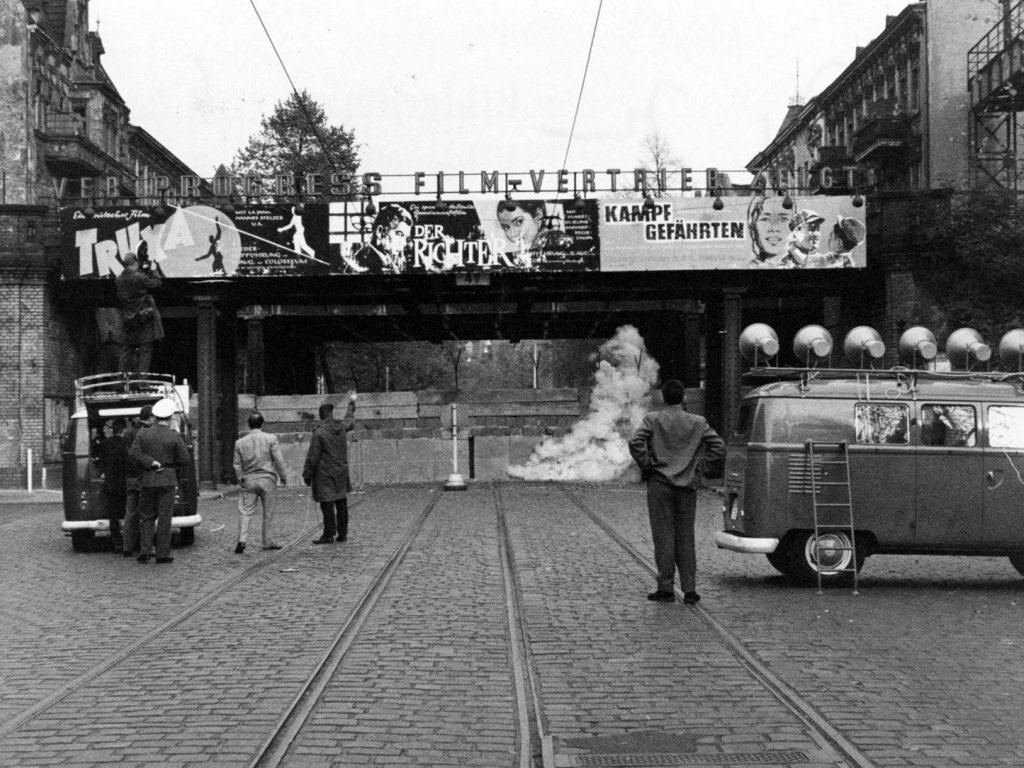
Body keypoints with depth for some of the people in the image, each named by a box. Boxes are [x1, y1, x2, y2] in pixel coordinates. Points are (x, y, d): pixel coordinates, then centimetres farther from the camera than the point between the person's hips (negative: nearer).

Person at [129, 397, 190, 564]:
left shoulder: (143, 434, 1)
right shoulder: (174, 437, -7)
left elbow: (134, 453, -10)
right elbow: (185, 459, -5)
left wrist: (151, 463, -10)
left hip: (148, 481, 2)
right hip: (167, 481, -2)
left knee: (146, 516, 13)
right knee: (164, 518, 1)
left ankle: (144, 551, 4)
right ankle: (162, 554, 1)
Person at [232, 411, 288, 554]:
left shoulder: (240, 442, 2)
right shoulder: (271, 439, -5)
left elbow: (237, 465, 5)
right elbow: (278, 460, -6)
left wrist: (241, 480, 18)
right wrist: (283, 476, 5)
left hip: (248, 480, 1)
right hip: (267, 480, -1)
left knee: (245, 512, 1)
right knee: (268, 513, 9)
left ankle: (241, 540, -14)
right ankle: (268, 542, 13)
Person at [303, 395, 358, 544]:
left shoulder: (319, 432, -15)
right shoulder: (341, 427, 1)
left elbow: (312, 457, -13)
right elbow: (350, 421, 27)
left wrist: (307, 475, -5)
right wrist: (351, 405, 45)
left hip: (324, 474, -6)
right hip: (341, 472, 6)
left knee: (327, 505, -4)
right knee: (341, 504, 12)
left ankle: (329, 535, -3)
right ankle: (342, 533, 18)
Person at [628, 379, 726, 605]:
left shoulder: (653, 420, -2)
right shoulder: (698, 423, 5)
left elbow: (635, 443, -15)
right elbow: (719, 447, 1)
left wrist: (646, 467, -3)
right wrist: (698, 465, 6)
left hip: (660, 483, -2)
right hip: (688, 485, 2)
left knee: (663, 536, 2)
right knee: (686, 537, 8)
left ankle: (666, 588, 3)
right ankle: (689, 590, 5)